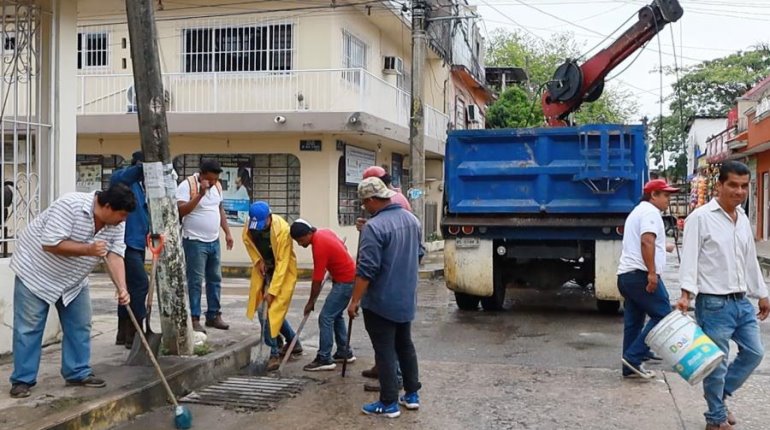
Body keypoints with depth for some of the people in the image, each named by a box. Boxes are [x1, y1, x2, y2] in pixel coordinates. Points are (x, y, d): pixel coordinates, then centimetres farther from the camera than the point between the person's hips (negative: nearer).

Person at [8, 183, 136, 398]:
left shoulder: (116, 223, -11)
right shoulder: (70, 205, -32)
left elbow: (115, 255, -15)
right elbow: (50, 243, -33)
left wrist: (122, 288, -28)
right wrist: (88, 249, -35)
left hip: (73, 279, 7)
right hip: (36, 272, -7)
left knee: (80, 325, 7)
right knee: (28, 328, -2)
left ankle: (78, 373, 17)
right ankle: (22, 380, 6)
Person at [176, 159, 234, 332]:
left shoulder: (217, 186, 8)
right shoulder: (187, 185, -13)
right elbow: (180, 211, -22)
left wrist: (227, 232, 13)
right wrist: (200, 194, -26)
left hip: (214, 242, 7)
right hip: (195, 242, -7)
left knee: (215, 279, 12)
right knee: (195, 281, -4)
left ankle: (213, 315, 21)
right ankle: (194, 319, 3)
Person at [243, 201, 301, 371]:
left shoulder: (282, 230, -30)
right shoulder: (250, 227, -15)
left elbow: (282, 263, -27)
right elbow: (248, 241, 9)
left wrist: (272, 290, -28)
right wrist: (258, 260, -6)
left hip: (283, 272, -6)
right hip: (263, 269, 6)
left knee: (274, 309, -13)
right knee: (261, 308, 8)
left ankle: (274, 354, -2)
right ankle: (294, 343, 25)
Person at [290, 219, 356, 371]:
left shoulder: (319, 247, -25)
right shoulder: (324, 232, 2)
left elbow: (317, 280, -18)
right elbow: (343, 247, 19)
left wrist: (311, 302, -7)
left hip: (345, 281, -10)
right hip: (347, 277, 10)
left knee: (326, 317, -9)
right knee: (336, 315, 17)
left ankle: (324, 359, -6)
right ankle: (344, 352, 24)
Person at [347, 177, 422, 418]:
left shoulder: (374, 227, -22)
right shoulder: (411, 219, 5)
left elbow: (367, 270, -24)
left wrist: (354, 300, -17)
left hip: (380, 302, -8)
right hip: (406, 299, 8)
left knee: (385, 351, 1)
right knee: (405, 345, 19)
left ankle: (389, 403, 8)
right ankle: (412, 394, 26)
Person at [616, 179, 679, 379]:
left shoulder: (637, 211, 26)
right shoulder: (650, 212, -8)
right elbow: (647, 241, -22)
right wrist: (652, 273, -25)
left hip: (625, 273, 10)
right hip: (640, 274, -10)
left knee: (633, 322, 10)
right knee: (663, 315, -7)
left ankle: (630, 367, 11)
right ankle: (634, 356, -10)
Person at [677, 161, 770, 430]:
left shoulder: (743, 219, 12)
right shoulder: (700, 217, -11)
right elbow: (689, 259, -15)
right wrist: (686, 293, -26)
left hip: (742, 302, 8)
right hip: (714, 304, -7)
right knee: (717, 364, 1)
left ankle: (719, 394, 31)